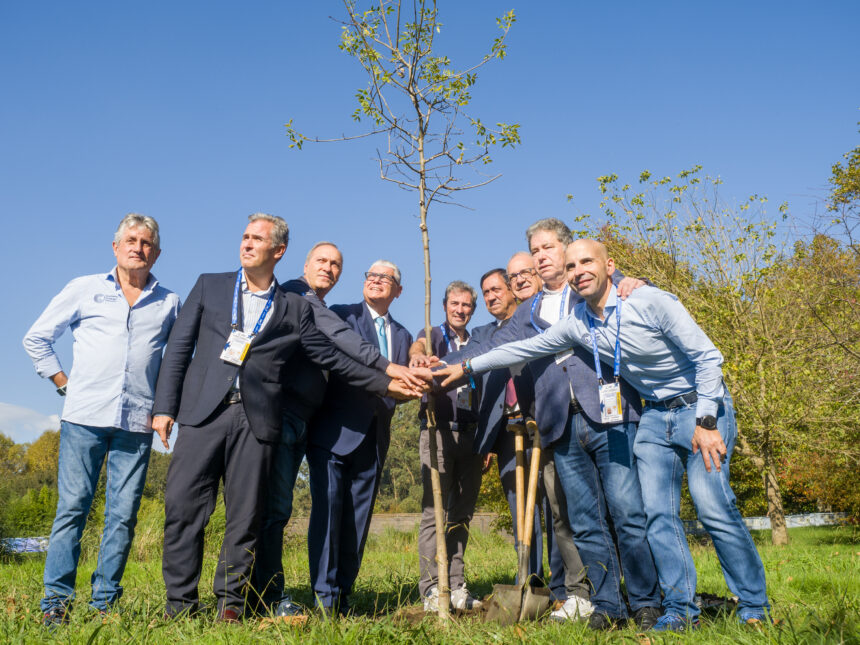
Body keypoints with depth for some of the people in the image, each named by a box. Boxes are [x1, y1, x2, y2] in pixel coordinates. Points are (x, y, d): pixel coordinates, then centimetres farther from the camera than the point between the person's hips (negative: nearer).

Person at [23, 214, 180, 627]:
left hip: (137, 423, 1)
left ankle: (104, 603, 9)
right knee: (72, 507, -2)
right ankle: (56, 601, 5)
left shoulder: (168, 303, 12)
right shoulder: (85, 289, 10)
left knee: (123, 514, 0)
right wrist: (64, 382, 8)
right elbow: (37, 338, 15)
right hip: (85, 416, -1)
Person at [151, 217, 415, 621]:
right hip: (203, 412, 0)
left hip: (257, 420, 0)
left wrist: (385, 384, 10)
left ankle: (229, 602, 15)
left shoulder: (295, 308, 13)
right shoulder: (210, 286, 14)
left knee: (245, 515, 1)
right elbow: (178, 347, 11)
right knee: (182, 505, -3)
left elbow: (330, 358, 14)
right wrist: (164, 406, 2)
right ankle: (180, 603, 10)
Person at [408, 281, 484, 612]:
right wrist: (420, 358, -43)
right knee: (434, 509, -6)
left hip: (470, 434, 4)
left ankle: (456, 586, 13)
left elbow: (484, 395, 18)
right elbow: (416, 350, -18)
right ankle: (431, 588, -3)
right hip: (439, 430, -4)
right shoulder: (433, 336, 7)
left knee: (462, 512, 7)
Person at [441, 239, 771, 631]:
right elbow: (525, 349, 7)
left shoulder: (649, 301, -19)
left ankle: (753, 606, 3)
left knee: (714, 508, -13)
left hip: (700, 407, -5)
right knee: (658, 514, -1)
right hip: (655, 416, 6)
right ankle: (681, 609, 9)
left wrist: (706, 421, -21)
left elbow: (707, 357, -16)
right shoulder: (578, 323, -1)